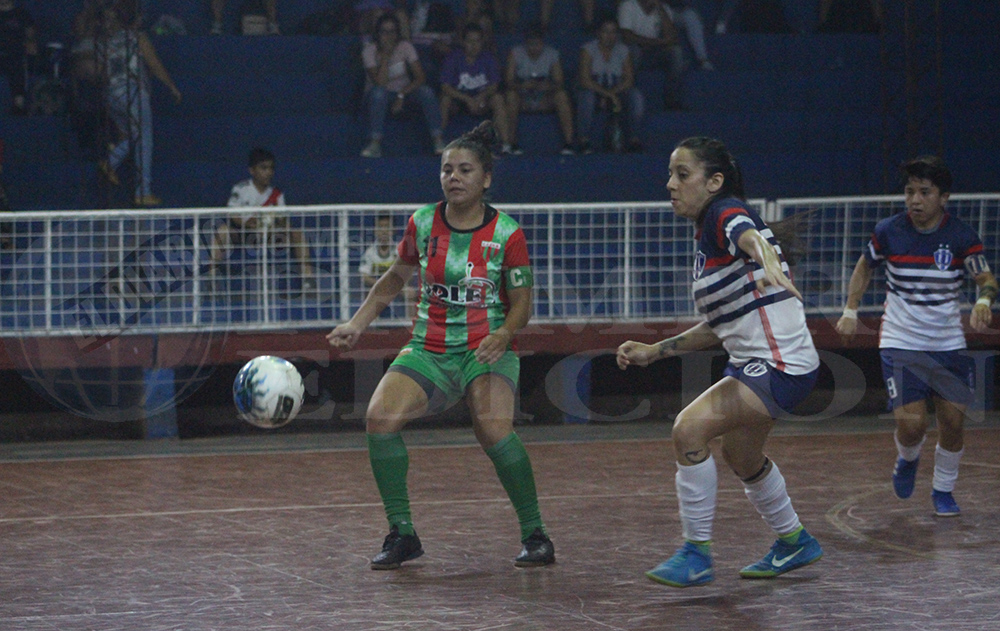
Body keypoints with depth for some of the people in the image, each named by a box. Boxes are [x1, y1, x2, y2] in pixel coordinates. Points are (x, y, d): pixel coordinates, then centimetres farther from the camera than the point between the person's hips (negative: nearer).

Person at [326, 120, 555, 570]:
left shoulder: (506, 233, -5)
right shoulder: (422, 224, 3)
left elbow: (521, 304, -1)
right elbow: (394, 279, 18)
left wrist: (502, 336, -21)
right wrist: (357, 324, 9)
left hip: (486, 351, -3)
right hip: (428, 349, 3)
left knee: (493, 428, -31)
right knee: (380, 417, -22)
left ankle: (535, 534, -12)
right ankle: (402, 534, -7)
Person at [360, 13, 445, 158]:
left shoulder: (405, 47, -8)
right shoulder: (370, 51, -14)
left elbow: (421, 77, -15)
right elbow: (380, 82, -26)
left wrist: (401, 95, -24)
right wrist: (385, 55, -27)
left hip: (405, 92, 2)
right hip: (381, 97, -2)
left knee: (426, 91, -28)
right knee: (378, 92, -38)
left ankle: (438, 141, -30)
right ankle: (375, 144, -40)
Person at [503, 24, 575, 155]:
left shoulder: (552, 54, -1)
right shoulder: (515, 53, -5)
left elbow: (559, 82, -7)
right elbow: (509, 81, -12)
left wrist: (548, 86, -30)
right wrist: (522, 85, -34)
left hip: (544, 100, 1)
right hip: (523, 100, -1)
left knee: (562, 95, -28)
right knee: (511, 95, -34)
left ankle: (568, 143, -29)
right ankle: (512, 143, -31)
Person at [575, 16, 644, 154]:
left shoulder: (623, 51, 3)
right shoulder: (588, 50, -7)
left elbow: (629, 80, -5)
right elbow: (585, 80, -18)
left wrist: (611, 93, -22)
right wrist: (609, 95, -27)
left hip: (617, 92, 3)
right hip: (594, 91, -3)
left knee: (636, 96, -26)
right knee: (586, 95, -37)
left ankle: (633, 139, -23)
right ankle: (583, 141, -32)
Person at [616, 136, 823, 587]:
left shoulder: (726, 214, -13)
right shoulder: (706, 239, 14)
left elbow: (753, 238, -40)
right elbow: (719, 327, 21)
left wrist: (769, 265, -62)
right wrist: (653, 352, 18)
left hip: (780, 364, -11)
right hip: (751, 363, 11)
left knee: (689, 428, -23)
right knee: (740, 455, 29)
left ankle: (696, 554, -13)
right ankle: (794, 543, 50)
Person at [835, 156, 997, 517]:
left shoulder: (962, 237, -9)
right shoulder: (888, 232, -6)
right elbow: (865, 266, 12)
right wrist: (850, 311, 6)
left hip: (948, 344, 1)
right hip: (900, 342, -1)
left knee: (952, 422, -3)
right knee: (911, 424, -12)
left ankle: (943, 490, 22)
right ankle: (907, 460, 24)